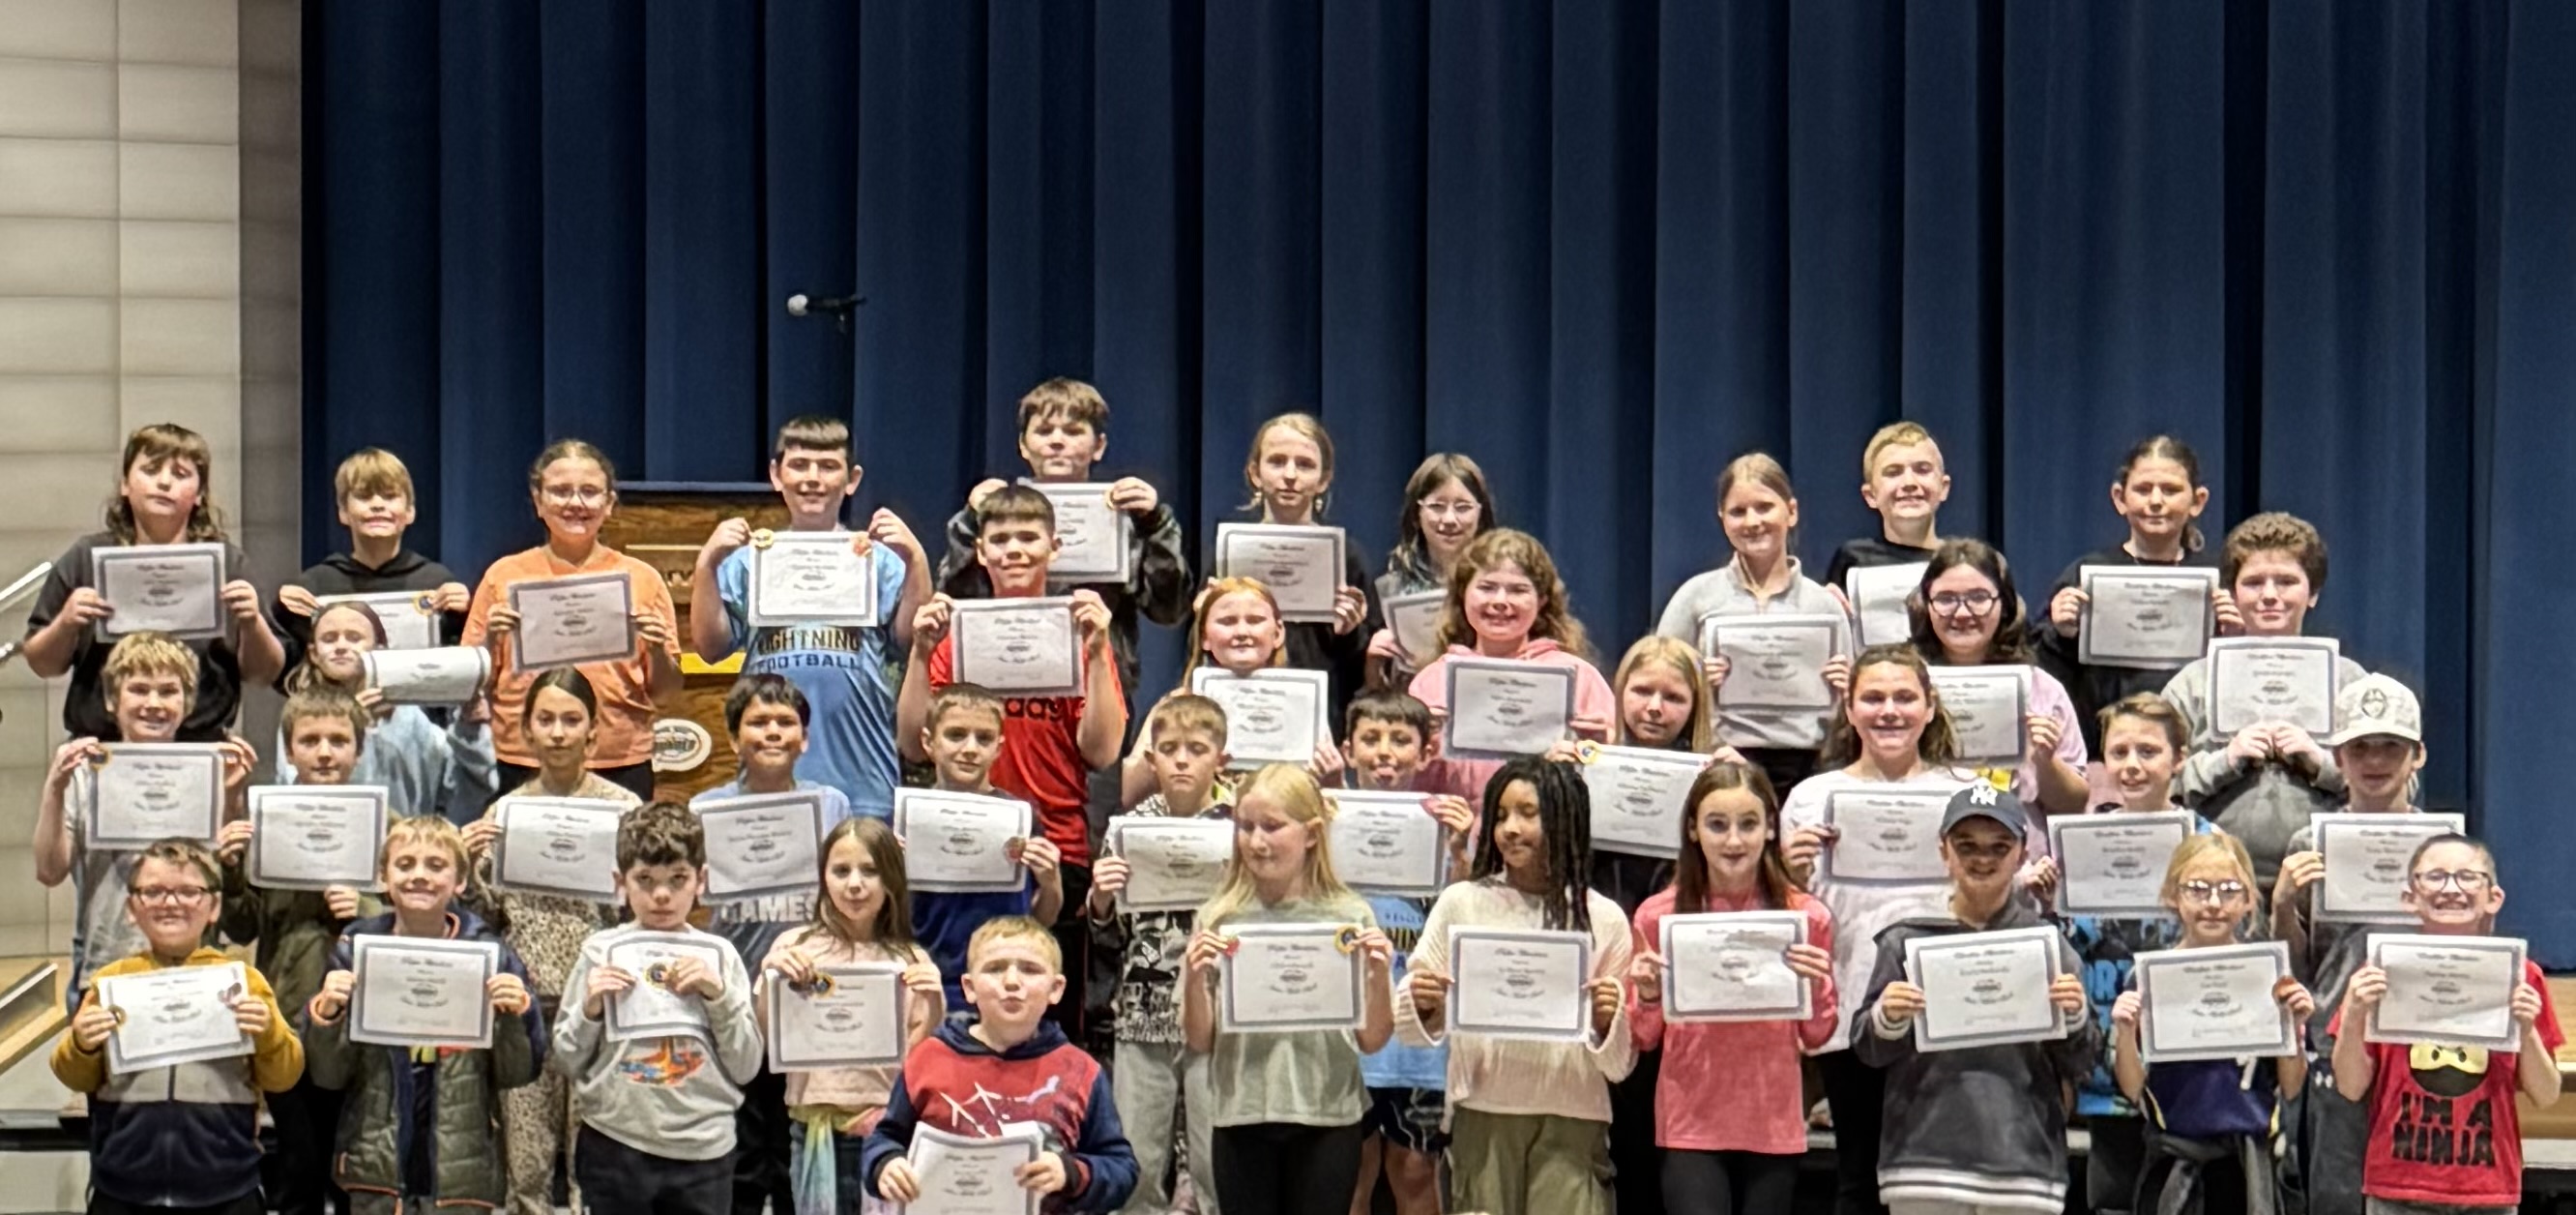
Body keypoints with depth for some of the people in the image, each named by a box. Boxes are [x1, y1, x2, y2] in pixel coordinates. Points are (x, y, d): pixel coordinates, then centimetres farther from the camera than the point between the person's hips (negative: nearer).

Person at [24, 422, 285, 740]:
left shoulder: (226, 562, 8)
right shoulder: (86, 559, 8)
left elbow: (263, 674, 8)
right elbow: (42, 664, 11)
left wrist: (252, 623, -10)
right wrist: (66, 624, -7)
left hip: (201, 750, -1)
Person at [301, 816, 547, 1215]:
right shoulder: (355, 950, 1)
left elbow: (517, 1072, 1)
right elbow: (328, 1074, 2)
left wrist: (516, 1014, -17)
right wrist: (326, 1014, -16)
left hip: (464, 1169, -1)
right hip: (376, 1166, 1)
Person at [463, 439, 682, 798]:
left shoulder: (642, 579, 6)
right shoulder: (504, 576, 6)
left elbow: (665, 690, 9)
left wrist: (657, 650, -10)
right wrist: (491, 640, -10)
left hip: (621, 768, 0)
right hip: (521, 768, 0)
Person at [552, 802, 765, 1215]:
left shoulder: (718, 956, 4)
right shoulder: (600, 951, 2)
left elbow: (746, 1067, 1)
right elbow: (565, 1063, 4)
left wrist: (718, 994, -11)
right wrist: (591, 1007, -13)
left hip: (703, 1148, 1)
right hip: (615, 1145, -1)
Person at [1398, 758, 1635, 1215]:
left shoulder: (1603, 918, 6)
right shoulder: (1462, 903, 7)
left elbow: (1620, 1063, 7)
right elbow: (1411, 1029, 6)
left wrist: (1607, 1022, -13)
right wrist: (1421, 1004, -14)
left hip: (1571, 1122, -1)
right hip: (1482, 1113, 1)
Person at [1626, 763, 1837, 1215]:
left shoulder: (1806, 917, -1)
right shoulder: (1659, 916, -2)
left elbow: (1816, 1037, 7)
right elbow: (1643, 1040, 6)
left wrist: (1815, 988, -12)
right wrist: (1648, 995, -14)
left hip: (1773, 1125, 1)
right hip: (1691, 1124, -1)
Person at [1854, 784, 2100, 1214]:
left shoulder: (2048, 945, 4)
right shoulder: (1906, 941, 3)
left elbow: (2079, 1064, 7)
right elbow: (1867, 1050, 6)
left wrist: (2074, 1017, -12)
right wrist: (1887, 1020, -15)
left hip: (2023, 1159, 0)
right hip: (1924, 1158, 0)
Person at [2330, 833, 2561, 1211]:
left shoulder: (2519, 977, 2)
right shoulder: (2385, 972, 1)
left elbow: (2546, 1096, 4)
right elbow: (2351, 1088, 1)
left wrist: (2526, 1030, -12)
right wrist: (2353, 1016, -14)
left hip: (2488, 1193, 1)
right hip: (2399, 1190, 0)